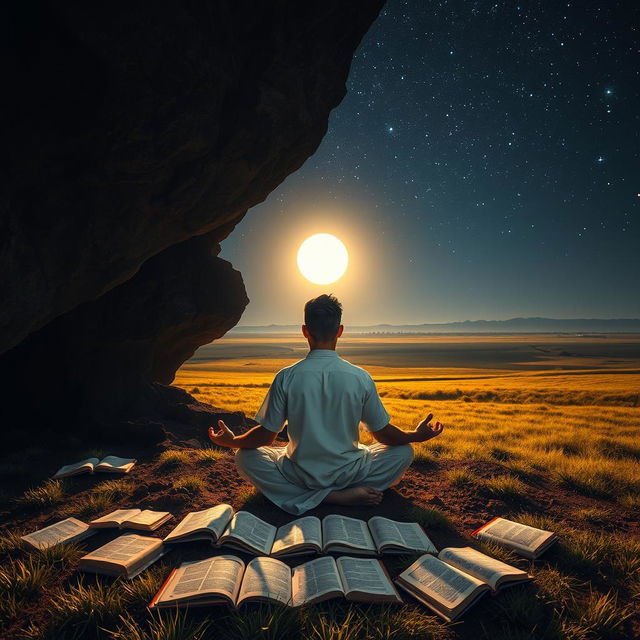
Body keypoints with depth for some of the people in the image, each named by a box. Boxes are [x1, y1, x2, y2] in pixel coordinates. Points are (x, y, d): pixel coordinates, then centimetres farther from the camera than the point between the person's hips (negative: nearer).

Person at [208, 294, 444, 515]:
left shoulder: (286, 377, -14)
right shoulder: (361, 378, -13)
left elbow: (266, 435, -6)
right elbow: (383, 434, -2)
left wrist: (231, 441, 14)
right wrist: (416, 436, 18)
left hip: (300, 475, -2)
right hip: (347, 473, 2)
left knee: (245, 457, 20)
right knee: (404, 451, 23)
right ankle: (354, 490, 0)